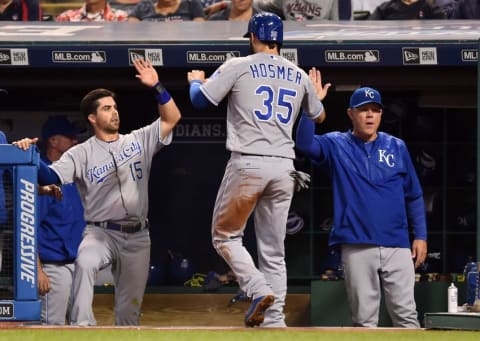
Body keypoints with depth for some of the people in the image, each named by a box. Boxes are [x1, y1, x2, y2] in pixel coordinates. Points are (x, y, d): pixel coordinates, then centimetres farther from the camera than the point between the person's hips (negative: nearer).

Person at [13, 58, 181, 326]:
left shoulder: (139, 141, 10)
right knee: (85, 262, -36)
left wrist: (157, 87, -7)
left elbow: (172, 118, 6)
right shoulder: (81, 153, 1)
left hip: (137, 237, 3)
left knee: (130, 308, 6)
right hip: (101, 233, -3)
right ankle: (82, 328, -39)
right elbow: (50, 177, -11)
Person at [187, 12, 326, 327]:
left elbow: (200, 100, 0)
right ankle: (274, 320, 3)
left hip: (248, 164, -4)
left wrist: (195, 81, 22)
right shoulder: (299, 75, 13)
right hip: (284, 168, 4)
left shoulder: (239, 67, -1)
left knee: (225, 235, 9)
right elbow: (319, 117, 26)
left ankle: (259, 290, -14)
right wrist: (317, 95, 47)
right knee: (274, 250, 9)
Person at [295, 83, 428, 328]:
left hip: (397, 245, 1)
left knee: (406, 314, -4)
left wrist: (420, 236, 7)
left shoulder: (397, 147, 11)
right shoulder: (336, 145, 7)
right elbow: (305, 143, -14)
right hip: (357, 247, -1)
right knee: (364, 318, 2)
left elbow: (414, 195, 14)